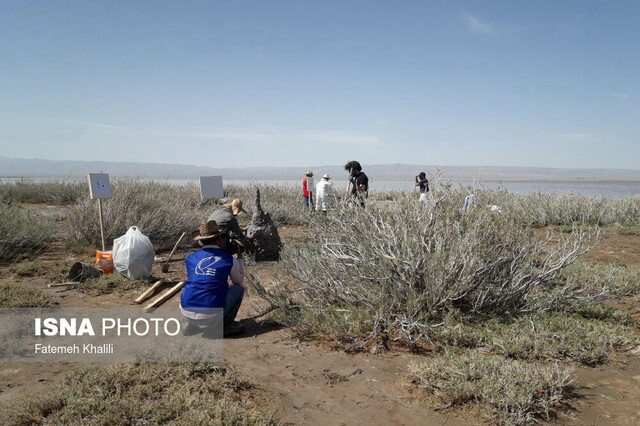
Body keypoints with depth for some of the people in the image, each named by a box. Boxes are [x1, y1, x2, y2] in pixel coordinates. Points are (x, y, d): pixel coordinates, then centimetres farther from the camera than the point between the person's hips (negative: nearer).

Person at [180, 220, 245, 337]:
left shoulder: (190, 258, 6)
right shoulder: (229, 260, -1)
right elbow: (238, 281, 19)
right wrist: (239, 257, 30)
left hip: (186, 312, 4)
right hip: (211, 315, -4)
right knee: (238, 289, 16)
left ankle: (191, 325, 22)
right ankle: (224, 326, 7)